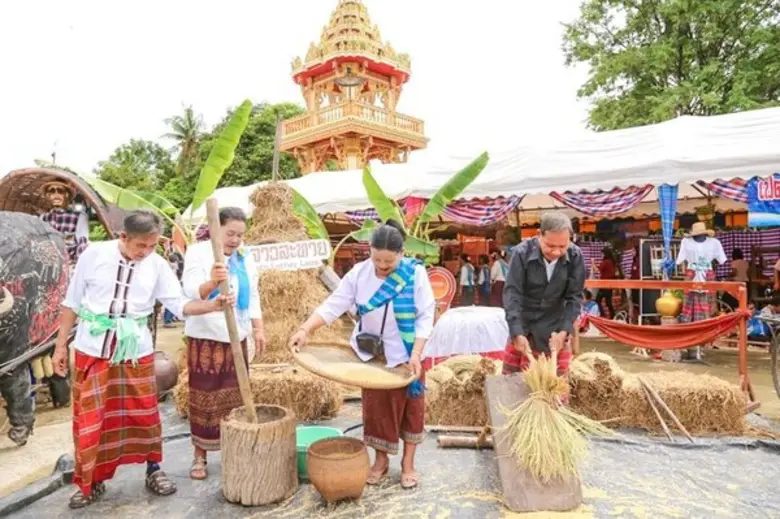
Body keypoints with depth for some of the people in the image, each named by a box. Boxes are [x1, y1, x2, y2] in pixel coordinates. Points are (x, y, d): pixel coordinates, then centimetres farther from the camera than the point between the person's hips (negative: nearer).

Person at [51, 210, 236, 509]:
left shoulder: (157, 265, -6)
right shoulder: (94, 254, -8)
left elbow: (180, 305, -8)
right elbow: (72, 303, 0)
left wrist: (213, 305, -24)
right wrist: (60, 345, 3)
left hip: (136, 351, 1)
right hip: (92, 349, -1)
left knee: (144, 413, 10)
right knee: (89, 418, 7)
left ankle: (153, 471, 30)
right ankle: (91, 482, 28)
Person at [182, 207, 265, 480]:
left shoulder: (246, 259, 8)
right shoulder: (197, 252, -8)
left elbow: (253, 297, 14)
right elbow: (191, 291, -20)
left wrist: (259, 329, 6)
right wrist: (211, 283, -41)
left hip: (236, 337, 5)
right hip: (205, 337, -4)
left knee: (235, 397, 9)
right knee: (204, 397, 2)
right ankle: (199, 455, 16)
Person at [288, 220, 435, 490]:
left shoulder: (415, 274, -17)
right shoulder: (359, 273, -12)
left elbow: (425, 317, -15)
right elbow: (333, 305, -16)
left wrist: (416, 354, -23)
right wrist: (305, 329, -30)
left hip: (406, 354, -1)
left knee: (410, 405, 9)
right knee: (376, 406, 11)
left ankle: (408, 463, 27)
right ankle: (381, 460, 30)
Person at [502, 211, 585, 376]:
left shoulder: (575, 256, -16)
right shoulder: (522, 253, -22)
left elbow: (574, 297, -10)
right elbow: (512, 293, -23)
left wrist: (564, 331, -22)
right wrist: (517, 333, -30)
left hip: (555, 327, 1)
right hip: (523, 325, -1)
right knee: (510, 375, 8)